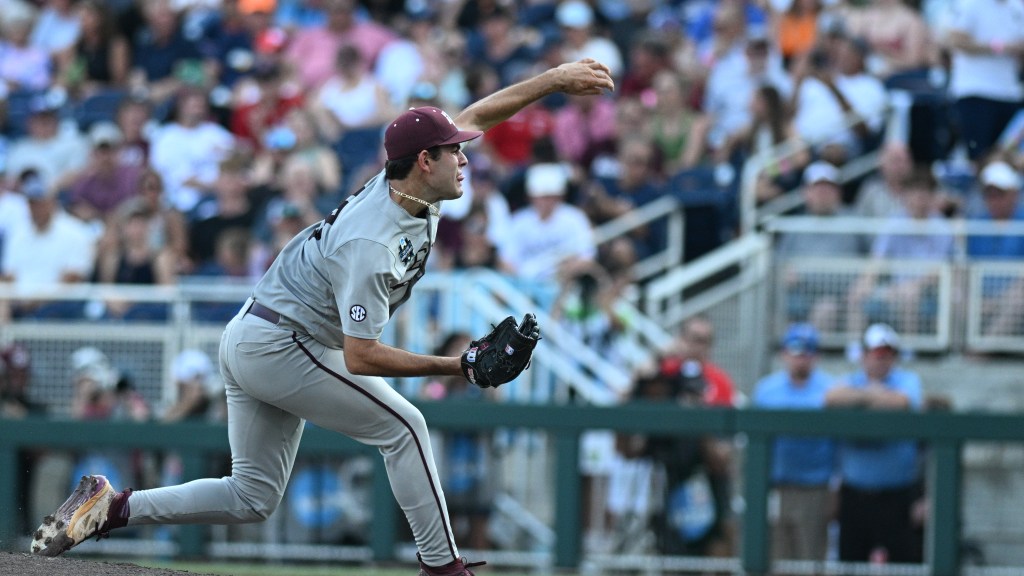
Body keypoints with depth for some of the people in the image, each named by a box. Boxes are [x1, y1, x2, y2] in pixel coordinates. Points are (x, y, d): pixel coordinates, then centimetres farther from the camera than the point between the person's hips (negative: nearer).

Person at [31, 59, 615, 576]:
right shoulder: (370, 245, -28)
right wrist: (455, 366, -28)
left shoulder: (403, 187, -1)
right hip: (281, 346, -10)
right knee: (401, 425, -5)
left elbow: (476, 115, 12)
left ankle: (113, 507, 4)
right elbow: (360, 357, -29)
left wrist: (554, 79, 9)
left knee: (252, 499, 10)